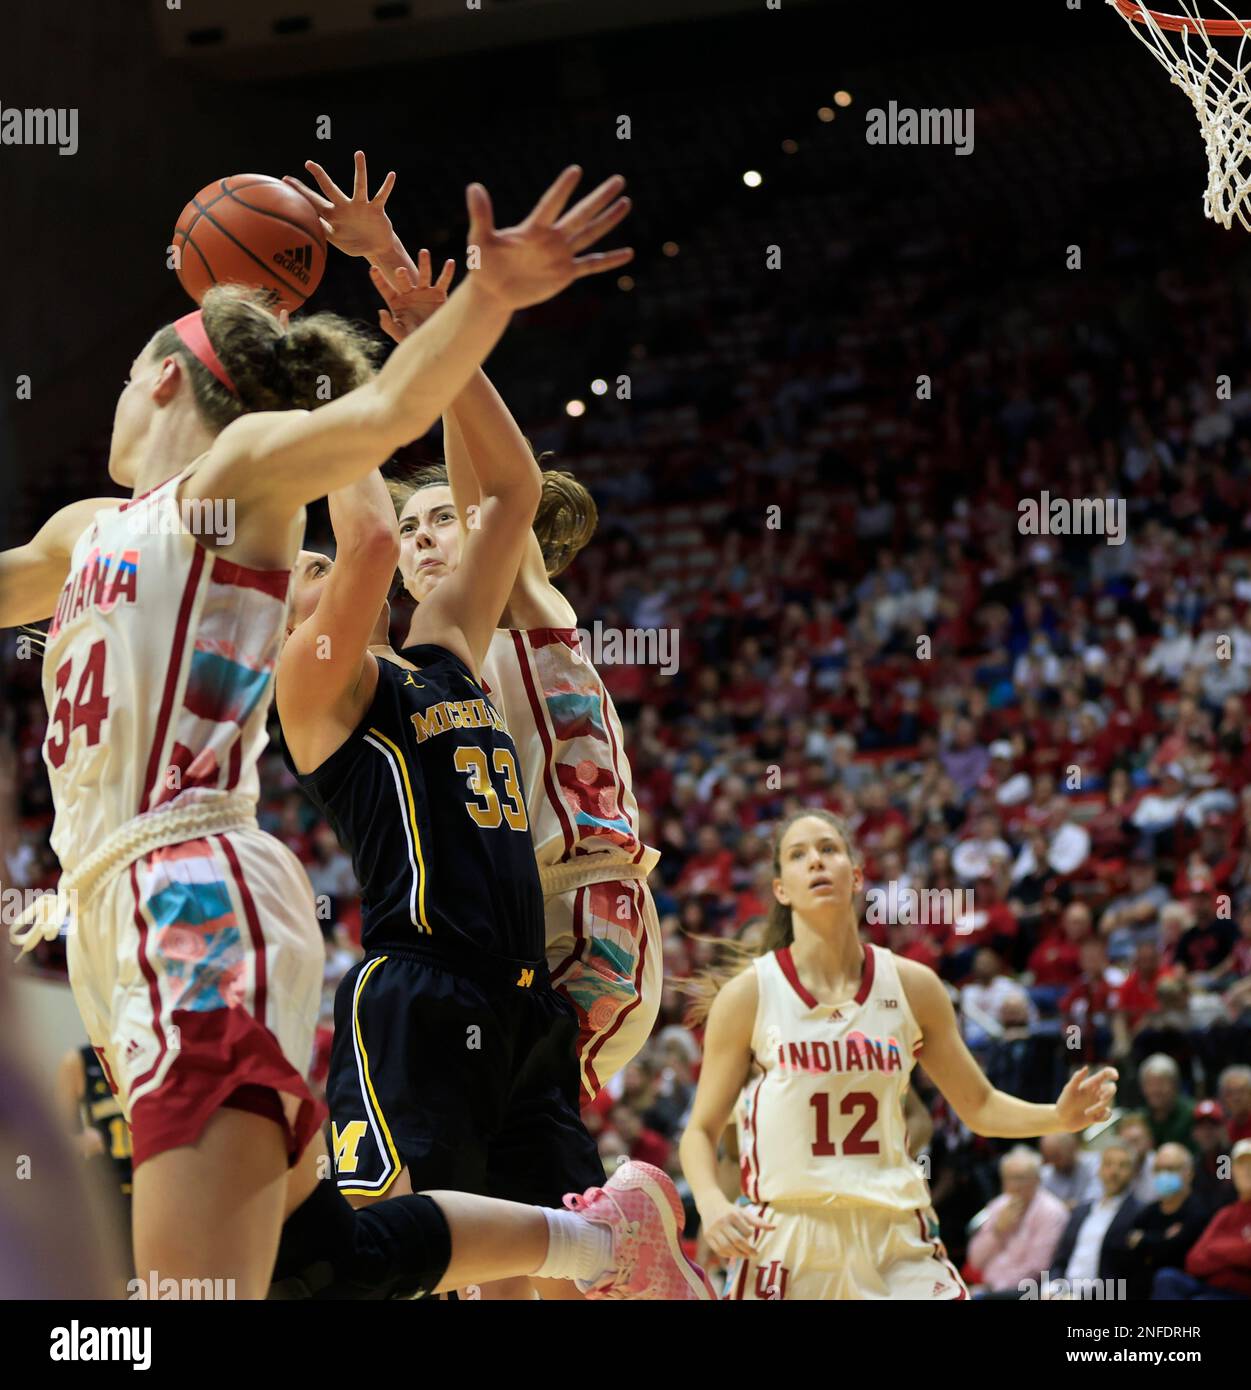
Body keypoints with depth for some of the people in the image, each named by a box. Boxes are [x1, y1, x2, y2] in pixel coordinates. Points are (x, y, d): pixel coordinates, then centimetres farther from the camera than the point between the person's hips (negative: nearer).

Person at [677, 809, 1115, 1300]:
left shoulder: (912, 986, 6)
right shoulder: (747, 995, -1)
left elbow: (980, 1107, 16)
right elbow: (702, 1131, 4)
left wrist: (1058, 1117, -3)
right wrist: (710, 1202, -16)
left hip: (895, 1242, 2)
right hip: (786, 1241, -2)